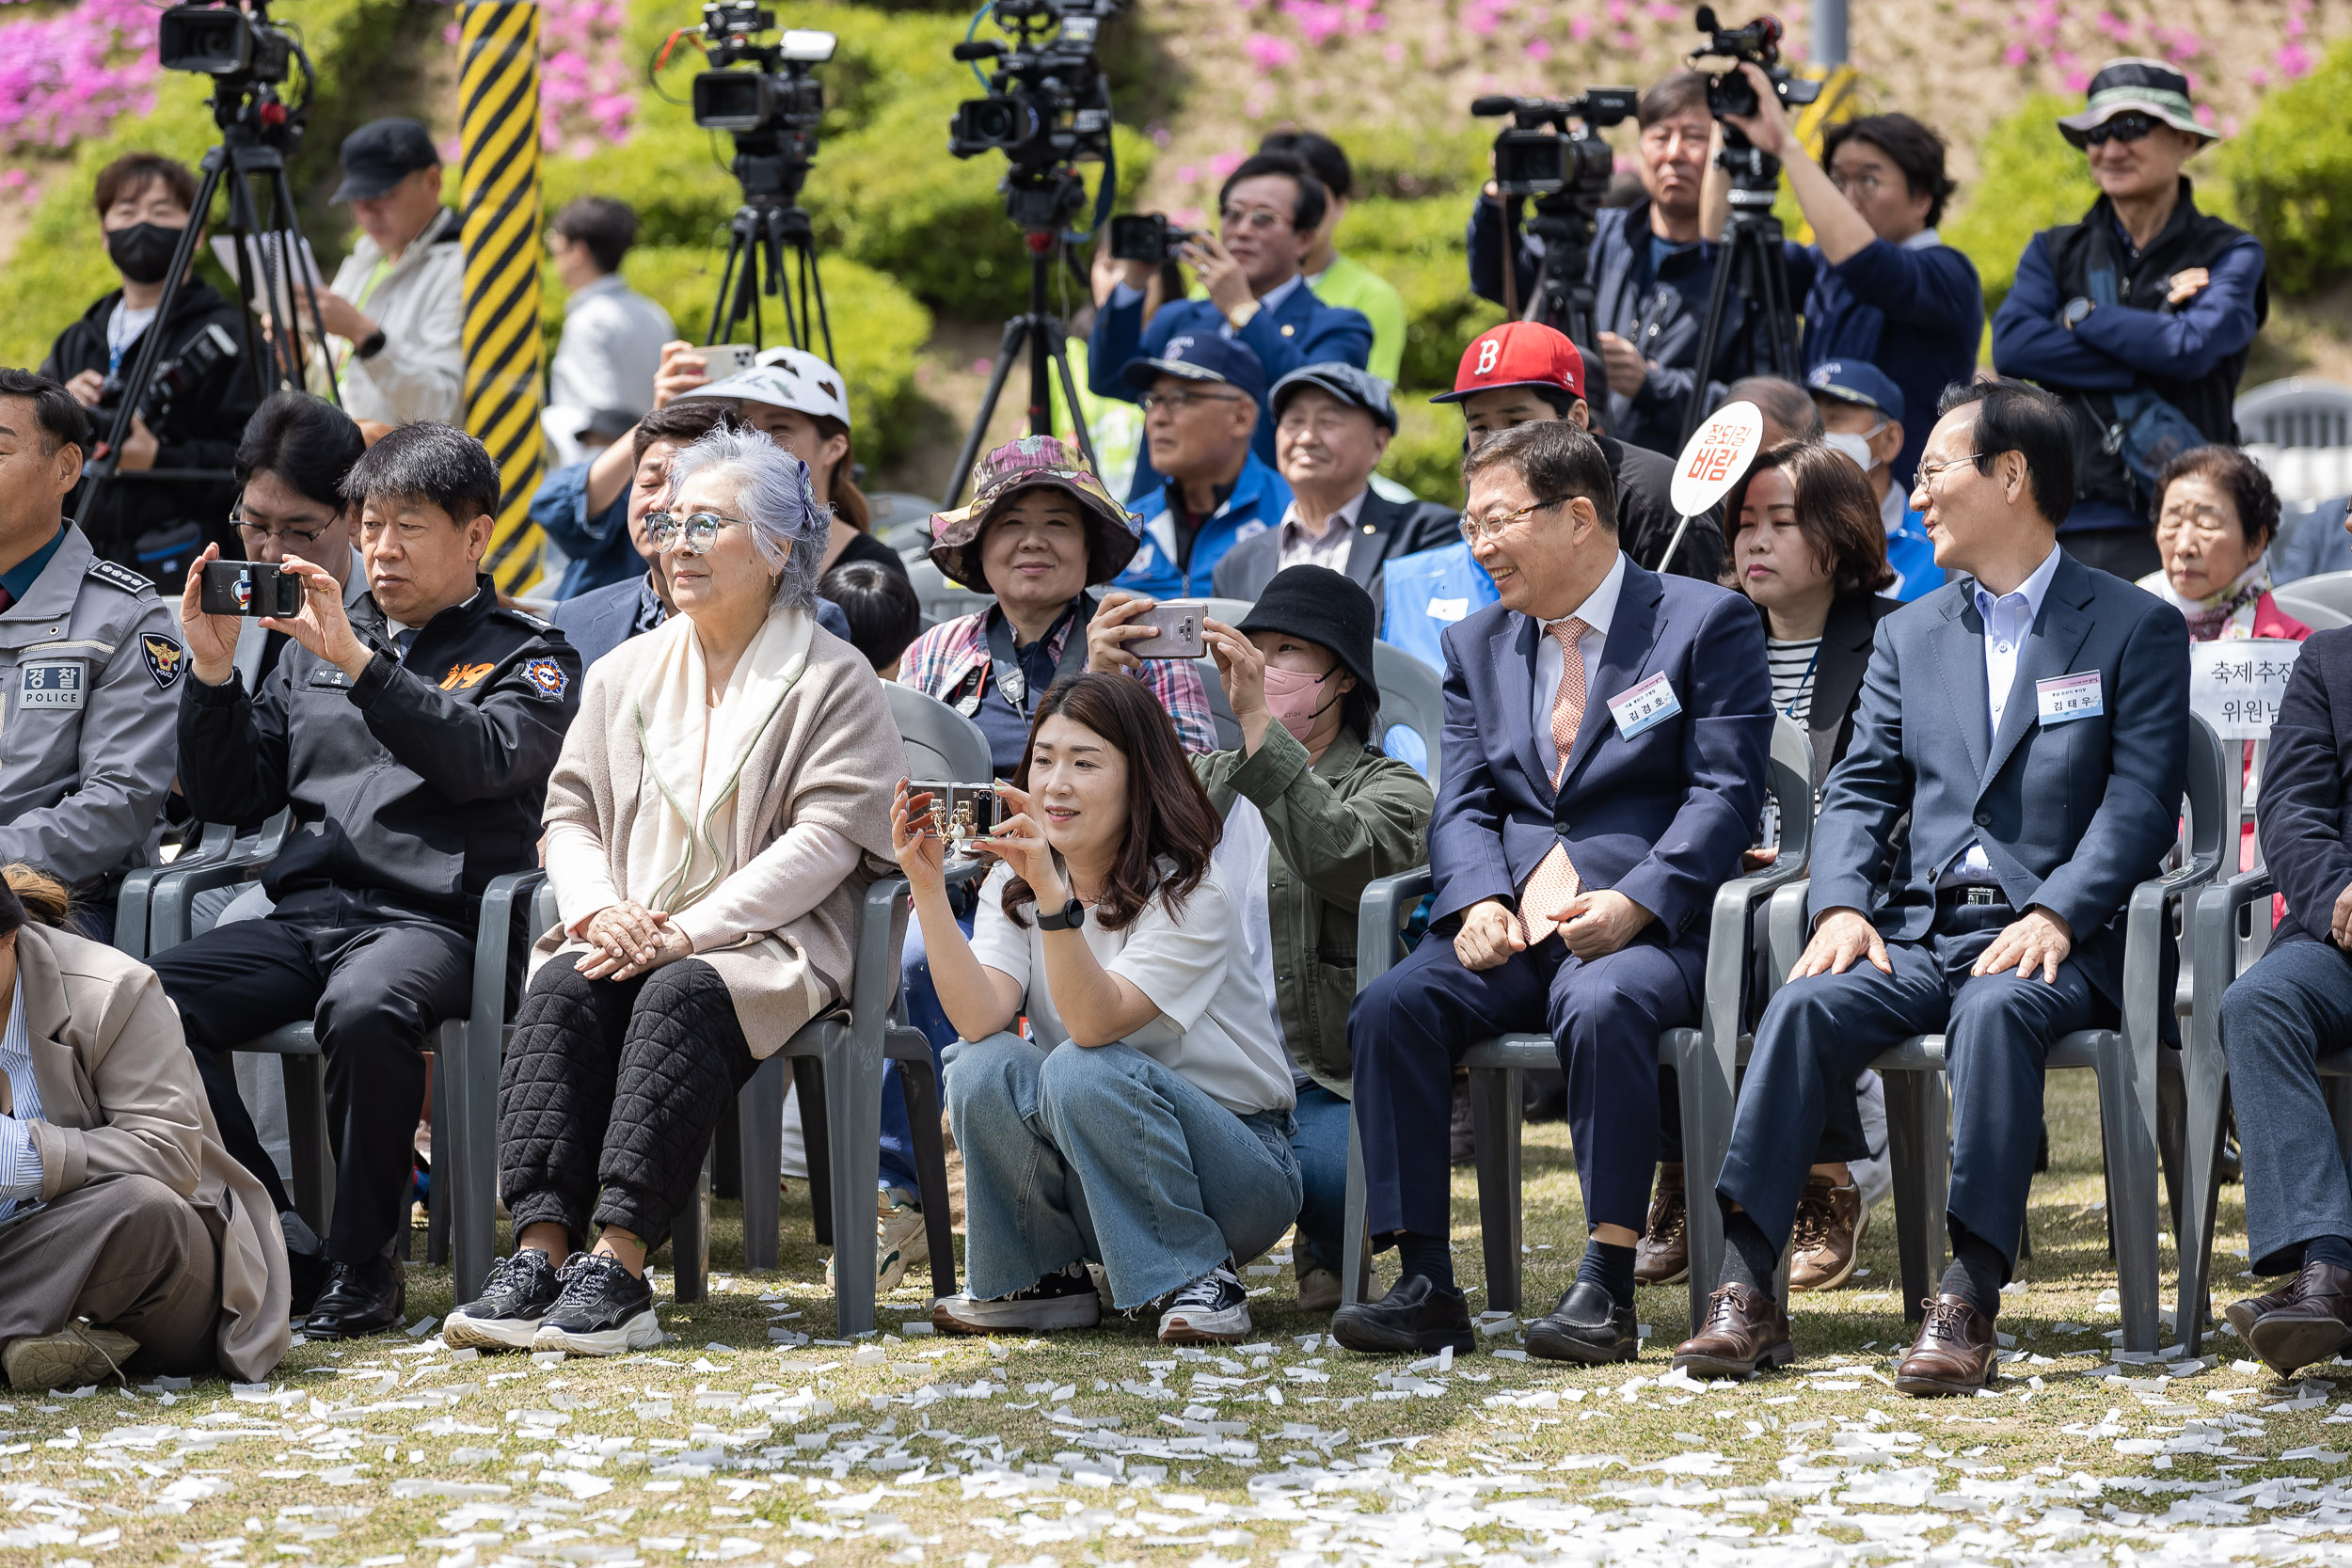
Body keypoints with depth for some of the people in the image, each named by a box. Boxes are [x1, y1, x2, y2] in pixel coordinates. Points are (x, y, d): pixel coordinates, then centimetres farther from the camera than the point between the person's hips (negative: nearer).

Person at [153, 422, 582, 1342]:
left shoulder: (526, 657, 10)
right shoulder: (317, 643, 24)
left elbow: (485, 759, -12)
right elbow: (231, 800, 21)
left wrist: (359, 664, -20)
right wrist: (214, 673, 5)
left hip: (433, 916, -5)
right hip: (305, 913, 5)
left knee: (363, 1010, -40)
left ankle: (362, 1268, -22)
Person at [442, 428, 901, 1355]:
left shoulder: (833, 681, 3)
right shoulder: (626, 672, 21)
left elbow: (824, 838, -8)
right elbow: (570, 811, 16)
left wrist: (689, 931, -17)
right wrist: (601, 910, -7)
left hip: (766, 943, -4)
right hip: (627, 934, 5)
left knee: (680, 995, -35)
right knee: (559, 988, -28)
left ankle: (618, 1268, -43)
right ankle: (542, 1249, -39)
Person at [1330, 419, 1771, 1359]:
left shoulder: (1706, 624, 3)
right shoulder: (1477, 647, 20)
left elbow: (1724, 795, -5)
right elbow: (1463, 805, 12)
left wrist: (1631, 905, -20)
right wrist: (1478, 902, -10)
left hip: (1648, 927, -5)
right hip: (1512, 929, 5)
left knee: (1601, 1006, -38)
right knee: (1390, 1008, -24)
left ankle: (1606, 1286, -33)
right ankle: (1425, 1285, -22)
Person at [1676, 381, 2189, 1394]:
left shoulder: (2137, 628, 6)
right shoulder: (1911, 635, 23)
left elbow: (2140, 803, -4)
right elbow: (1860, 789, 15)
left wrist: (2055, 917, -20)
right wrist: (1842, 905, -6)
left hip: (2051, 942, -4)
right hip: (1919, 931, 4)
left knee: (1995, 1009, -38)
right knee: (1806, 1006, -26)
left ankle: (1969, 1301, -40)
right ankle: (1745, 1290, -31)